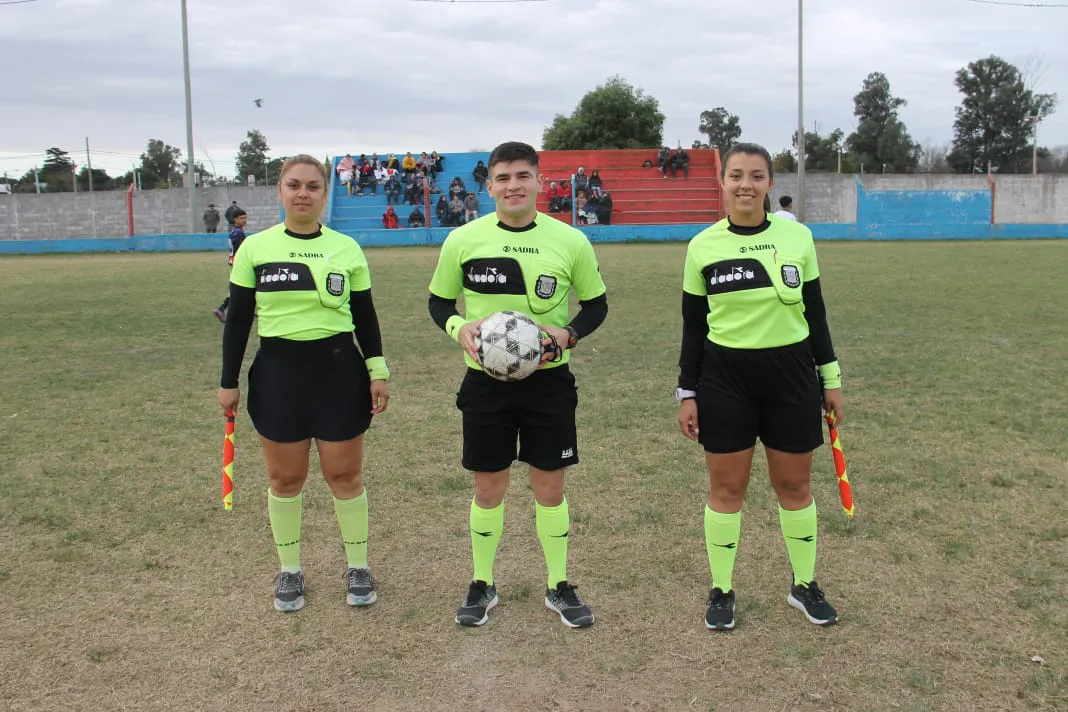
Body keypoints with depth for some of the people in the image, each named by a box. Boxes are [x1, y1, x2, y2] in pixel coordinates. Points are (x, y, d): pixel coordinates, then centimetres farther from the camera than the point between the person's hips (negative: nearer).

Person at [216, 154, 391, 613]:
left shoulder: (347, 248, 2)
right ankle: (289, 570, 25)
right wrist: (228, 380, 2)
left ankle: (358, 566, 22)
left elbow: (365, 316, 6)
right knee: (285, 477, 8)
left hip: (339, 370, 0)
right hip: (278, 372, 0)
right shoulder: (255, 247, 1)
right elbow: (238, 318, 4)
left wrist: (378, 372, -1)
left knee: (345, 474, 5)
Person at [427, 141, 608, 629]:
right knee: (488, 487, 9)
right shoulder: (462, 240, -4)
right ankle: (482, 585, 28)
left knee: (550, 485, 8)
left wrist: (568, 333, -14)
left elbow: (596, 304, 6)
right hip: (485, 381, 0)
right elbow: (438, 301, 7)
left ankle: (559, 586, 26)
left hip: (549, 379, 0)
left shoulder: (570, 241, -4)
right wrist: (458, 326, -15)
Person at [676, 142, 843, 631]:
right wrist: (687, 393, 0)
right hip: (724, 378, -1)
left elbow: (815, 311, 7)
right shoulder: (702, 246, -3)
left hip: (791, 375, 1)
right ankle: (721, 591, 22)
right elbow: (693, 326, 2)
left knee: (794, 485, 11)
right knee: (726, 487, 7)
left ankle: (804, 585, 30)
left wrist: (831, 378, 7)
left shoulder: (797, 237, -1)